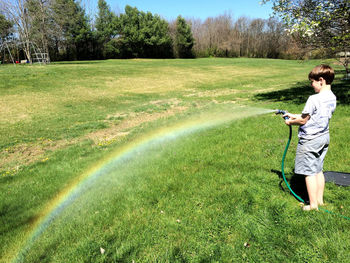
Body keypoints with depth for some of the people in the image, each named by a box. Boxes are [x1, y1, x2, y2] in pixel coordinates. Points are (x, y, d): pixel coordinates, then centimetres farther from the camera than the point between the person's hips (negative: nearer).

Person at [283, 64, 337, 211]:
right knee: (318, 170, 18)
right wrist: (294, 116, 16)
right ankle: (320, 200, 29)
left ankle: (313, 204, 11)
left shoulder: (314, 99, -22)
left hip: (310, 140, -9)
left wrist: (291, 122, 3)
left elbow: (303, 120, -16)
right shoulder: (332, 98, 6)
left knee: (309, 172, 2)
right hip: (324, 137, 9)